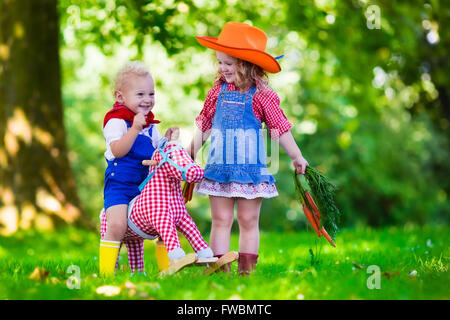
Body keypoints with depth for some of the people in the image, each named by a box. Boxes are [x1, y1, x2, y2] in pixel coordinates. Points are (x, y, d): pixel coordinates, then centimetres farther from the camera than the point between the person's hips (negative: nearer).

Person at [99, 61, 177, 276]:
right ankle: (106, 271, -15)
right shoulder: (116, 121, -10)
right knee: (117, 224, -24)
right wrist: (135, 128, -32)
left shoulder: (149, 124, 13)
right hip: (119, 184, -7)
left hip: (146, 184, 7)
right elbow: (117, 151, -24)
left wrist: (167, 139, -1)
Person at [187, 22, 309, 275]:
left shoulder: (262, 95, -5)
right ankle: (220, 269, 3)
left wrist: (296, 156, 1)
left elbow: (280, 128, 1)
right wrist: (190, 154, 17)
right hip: (219, 166, 3)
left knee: (248, 220, 4)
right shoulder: (218, 91, 6)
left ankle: (246, 269, 9)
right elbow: (204, 125, 16)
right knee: (220, 220, 2)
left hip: (250, 166, -3)